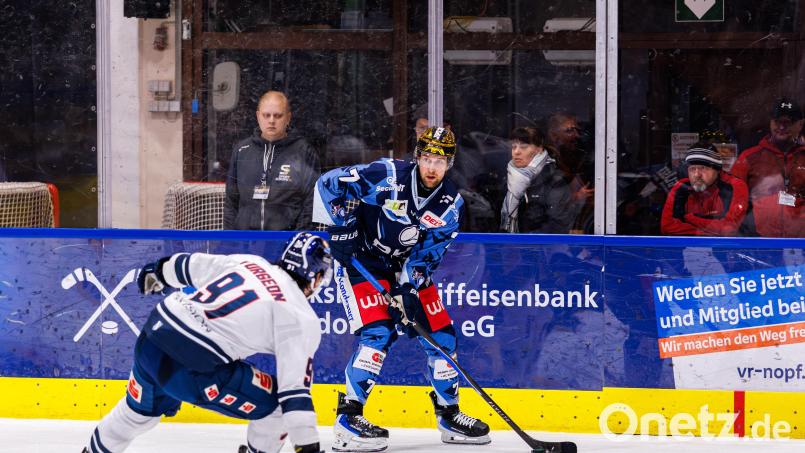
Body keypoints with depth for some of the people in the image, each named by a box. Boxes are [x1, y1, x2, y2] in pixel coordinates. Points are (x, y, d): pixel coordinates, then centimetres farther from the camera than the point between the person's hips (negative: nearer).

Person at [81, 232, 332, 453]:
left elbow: (191, 266, 28)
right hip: (191, 369, -7)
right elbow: (295, 388, -12)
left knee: (137, 411, 35)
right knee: (276, 406, 9)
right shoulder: (302, 318, -4)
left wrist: (158, 271, 48)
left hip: (150, 339, 8)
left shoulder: (248, 261, 14)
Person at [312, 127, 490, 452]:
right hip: (360, 259, -6)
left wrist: (410, 287, -21)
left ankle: (448, 413, 21)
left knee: (440, 333, 4)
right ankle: (348, 418, -19)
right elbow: (328, 184, -20)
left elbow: (428, 252, -7)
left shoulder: (451, 204, -6)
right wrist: (341, 227, -19)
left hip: (407, 268, 6)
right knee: (378, 333, -22)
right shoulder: (387, 176, -23)